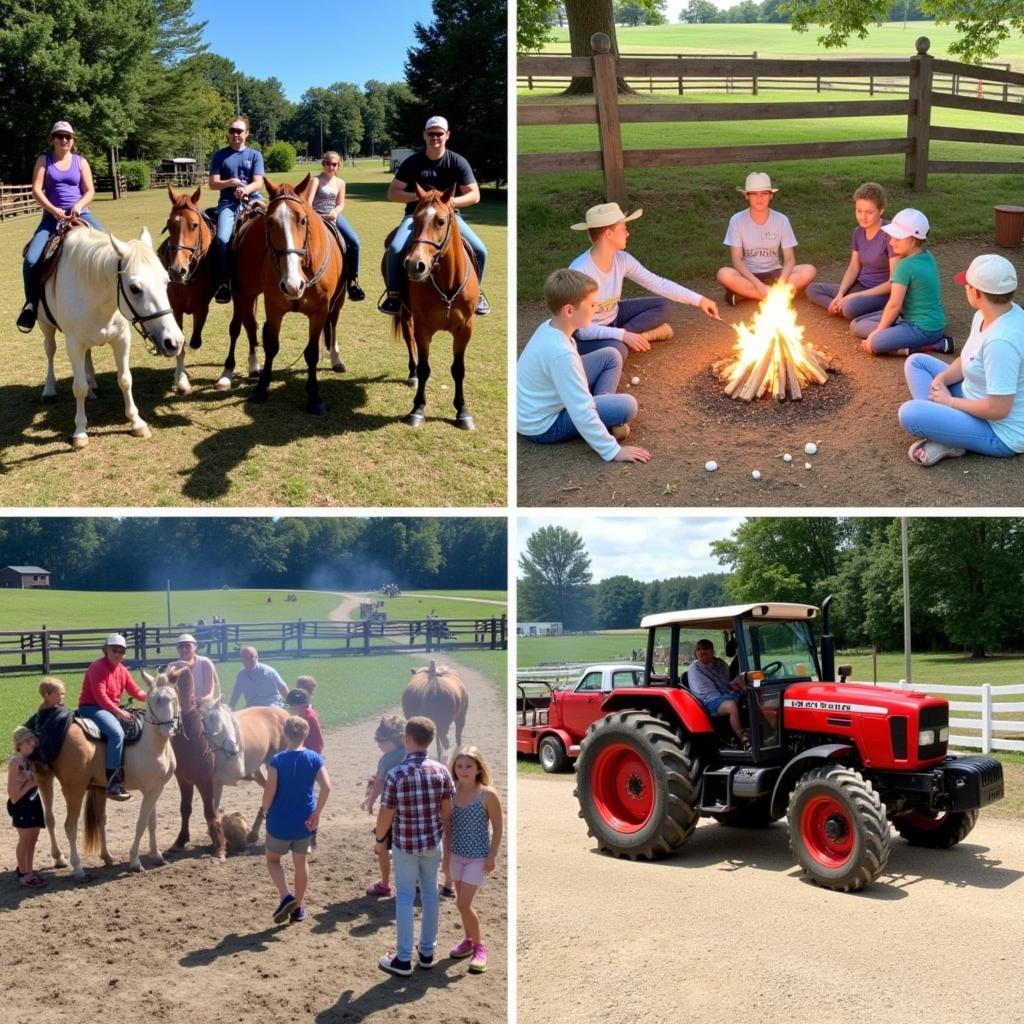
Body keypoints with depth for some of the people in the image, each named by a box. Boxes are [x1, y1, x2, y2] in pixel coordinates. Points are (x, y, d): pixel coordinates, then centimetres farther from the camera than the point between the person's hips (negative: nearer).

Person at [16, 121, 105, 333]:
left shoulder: (81, 162, 8)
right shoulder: (44, 160, 6)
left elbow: (90, 190, 2)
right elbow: (36, 190, -3)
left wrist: (79, 206, -18)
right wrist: (53, 210, -17)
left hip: (80, 213, 1)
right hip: (52, 215, 0)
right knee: (31, 260, -17)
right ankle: (31, 303, 1)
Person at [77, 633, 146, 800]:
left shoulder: (122, 670, 12)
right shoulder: (98, 667, -13)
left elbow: (136, 691, 10)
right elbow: (100, 696, -22)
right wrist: (119, 712, -27)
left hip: (113, 709, 10)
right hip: (91, 708, -10)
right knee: (117, 733, -32)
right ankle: (113, 782, -34)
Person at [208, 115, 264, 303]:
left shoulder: (255, 155, 11)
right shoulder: (220, 156, 11)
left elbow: (258, 183, 0)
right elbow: (213, 184, 5)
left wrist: (245, 190, -21)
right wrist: (230, 183, -14)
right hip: (228, 203, 0)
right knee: (222, 238, -26)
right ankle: (225, 281, -15)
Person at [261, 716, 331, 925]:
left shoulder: (277, 760, -12)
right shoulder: (315, 759, -4)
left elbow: (270, 789, -18)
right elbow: (326, 787, -13)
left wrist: (265, 811, -1)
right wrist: (316, 814, -5)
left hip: (280, 821, -3)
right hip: (304, 822, 3)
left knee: (272, 859, 18)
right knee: (300, 862, 17)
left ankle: (286, 897, -1)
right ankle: (298, 907, 24)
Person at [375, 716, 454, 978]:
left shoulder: (396, 775, -18)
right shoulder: (441, 771, -8)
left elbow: (386, 815, -12)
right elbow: (448, 810, -1)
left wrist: (378, 839, 6)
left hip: (405, 844, -3)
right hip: (433, 842, 4)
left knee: (405, 897, 5)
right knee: (430, 893, 15)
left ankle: (403, 959, 10)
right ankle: (427, 952, 25)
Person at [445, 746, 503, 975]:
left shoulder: (488, 794, -16)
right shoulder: (452, 792, -2)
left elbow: (497, 828, -10)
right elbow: (448, 825, 8)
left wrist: (492, 856, -12)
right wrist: (446, 851, 8)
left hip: (478, 857, -5)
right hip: (457, 855, 5)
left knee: (463, 904, -9)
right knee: (462, 903, 14)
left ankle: (479, 947, 8)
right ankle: (469, 939, 34)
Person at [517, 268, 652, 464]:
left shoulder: (548, 328, -5)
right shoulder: (560, 352, -33)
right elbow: (581, 411, -30)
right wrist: (612, 450, -25)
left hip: (550, 401, 9)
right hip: (544, 426, -9)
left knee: (611, 356, 8)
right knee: (627, 405, -21)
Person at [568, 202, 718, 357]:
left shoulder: (622, 259, -10)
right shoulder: (580, 271, -31)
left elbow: (658, 283, -2)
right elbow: (580, 328, -32)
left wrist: (698, 299, -5)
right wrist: (622, 335, -37)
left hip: (613, 319, 7)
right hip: (587, 335, -7)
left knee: (664, 306, 3)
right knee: (616, 349, -37)